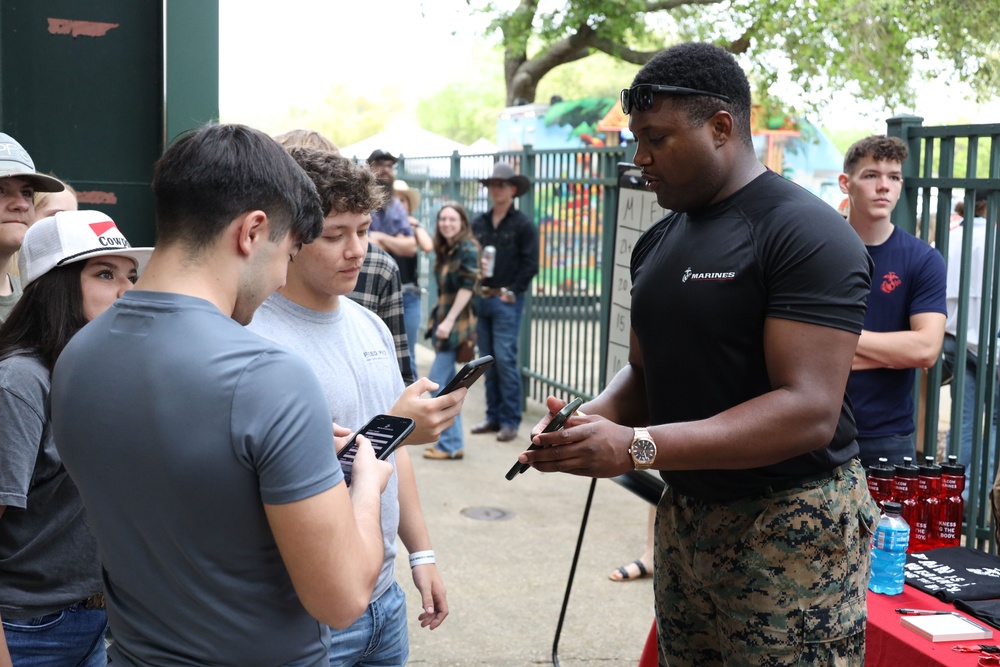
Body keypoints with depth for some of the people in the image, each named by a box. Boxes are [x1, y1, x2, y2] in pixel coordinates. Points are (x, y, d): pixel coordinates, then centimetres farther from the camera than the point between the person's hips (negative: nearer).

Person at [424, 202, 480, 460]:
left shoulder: (467, 248, -10)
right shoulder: (444, 250, 15)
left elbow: (467, 287, -16)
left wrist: (449, 321, -19)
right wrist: (438, 319, 10)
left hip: (457, 322, -9)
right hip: (443, 320, 9)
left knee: (438, 381, -9)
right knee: (447, 382, 11)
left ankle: (451, 444, -2)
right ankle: (451, 441, 18)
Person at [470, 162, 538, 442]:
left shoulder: (523, 225, -2)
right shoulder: (478, 224, 12)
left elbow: (530, 264, -6)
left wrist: (511, 291, -11)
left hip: (507, 300, -5)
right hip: (481, 298, 5)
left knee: (505, 358, -8)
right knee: (488, 359, 9)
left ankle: (510, 421, -2)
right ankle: (493, 416, 17)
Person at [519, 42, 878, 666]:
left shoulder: (806, 234, -15)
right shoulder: (658, 242, 10)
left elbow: (809, 412, -23)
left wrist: (637, 448, -28)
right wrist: (592, 420, -7)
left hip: (790, 528, -7)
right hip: (685, 515, 7)